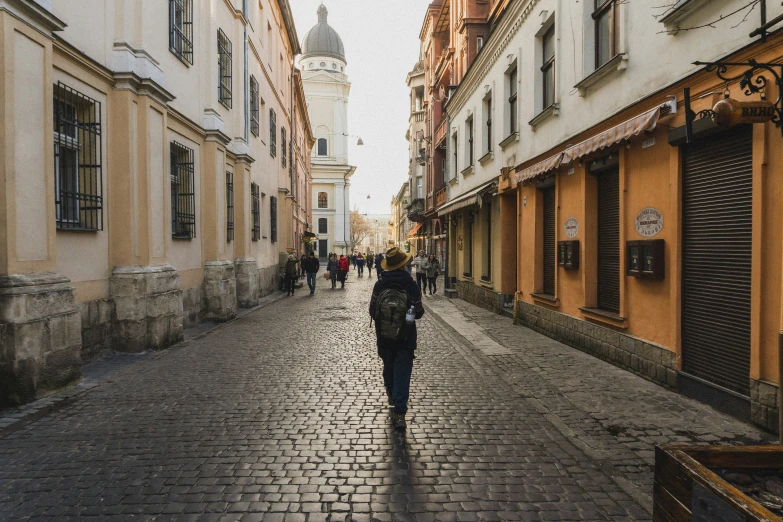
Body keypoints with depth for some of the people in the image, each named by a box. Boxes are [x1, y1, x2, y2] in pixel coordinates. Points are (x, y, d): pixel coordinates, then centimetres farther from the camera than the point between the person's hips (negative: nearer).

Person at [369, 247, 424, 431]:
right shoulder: (411, 286, -16)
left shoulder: (379, 285, -12)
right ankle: (399, 412, -1)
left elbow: (372, 312, -4)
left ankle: (392, 395, 48)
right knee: (402, 373, 3)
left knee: (388, 367, 25)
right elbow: (418, 313, -7)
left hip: (384, 338, 2)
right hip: (405, 339, -2)